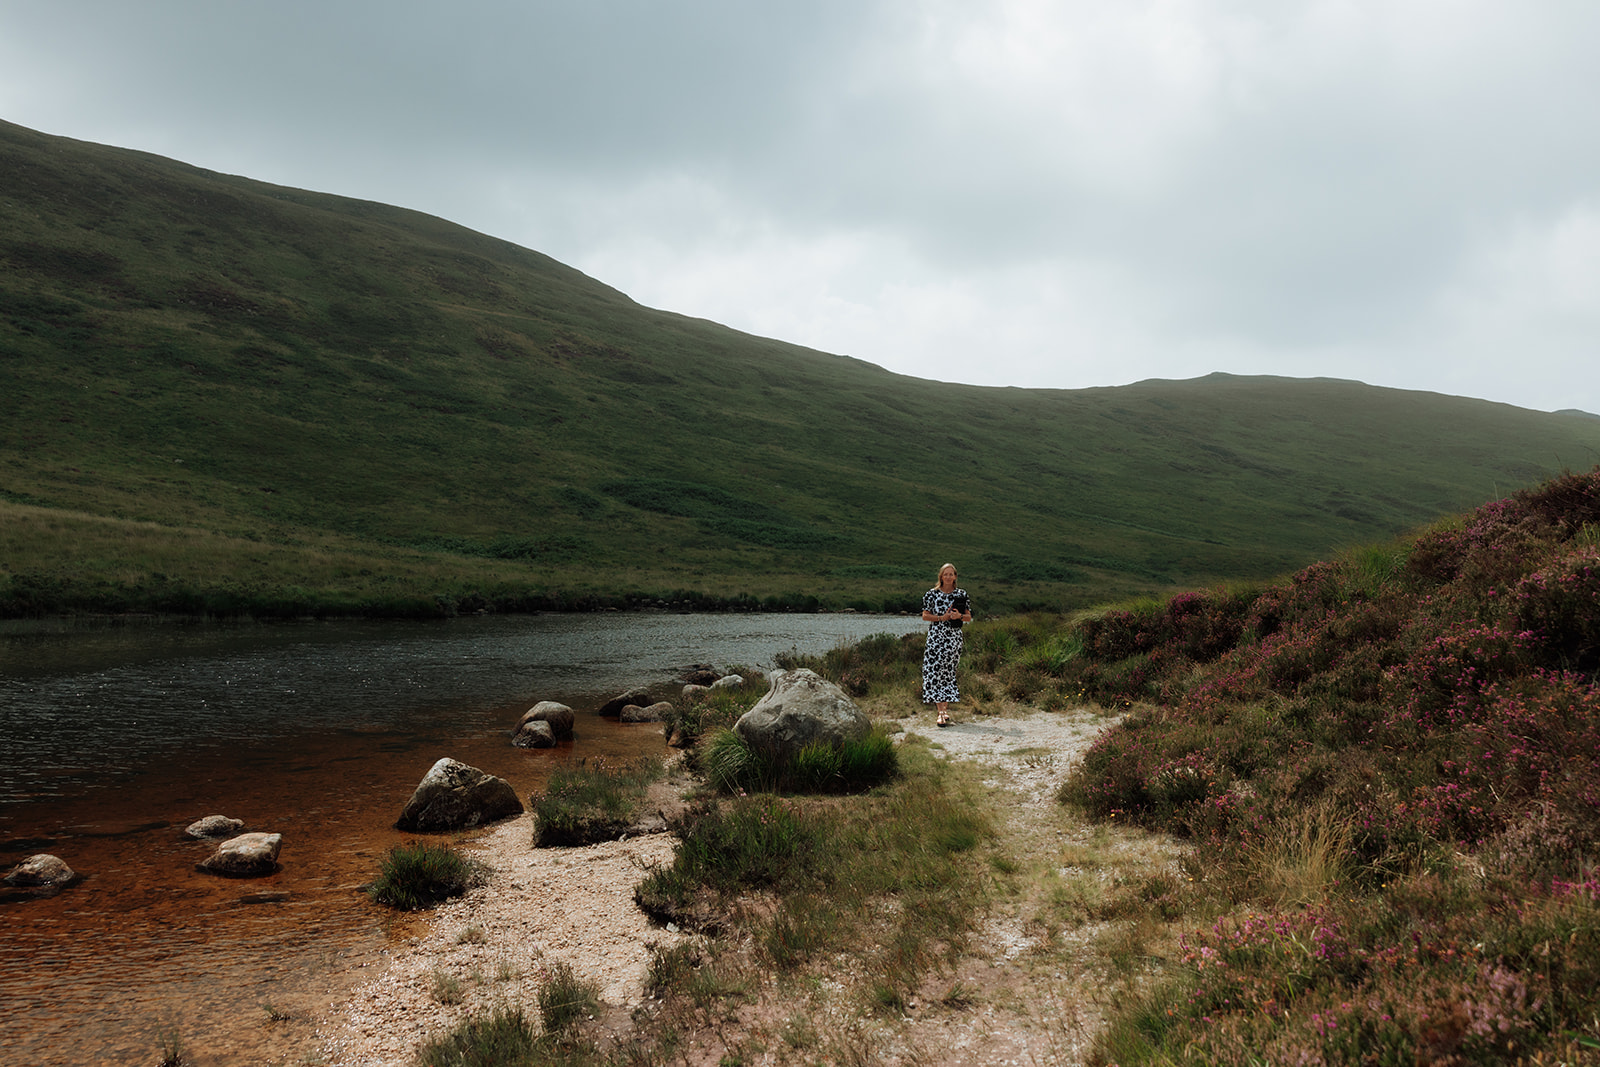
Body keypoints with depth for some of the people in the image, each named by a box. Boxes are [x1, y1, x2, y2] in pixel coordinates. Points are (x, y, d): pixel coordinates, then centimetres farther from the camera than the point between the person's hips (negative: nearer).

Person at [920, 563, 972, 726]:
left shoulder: (962, 594, 8)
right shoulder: (932, 594, 3)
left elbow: (969, 617, 11)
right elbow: (925, 616, 2)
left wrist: (959, 616, -10)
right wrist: (941, 617, -11)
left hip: (954, 637, 2)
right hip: (936, 636, -2)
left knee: (948, 670, 3)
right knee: (935, 669, -10)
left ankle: (945, 707, 13)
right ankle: (942, 710, -11)